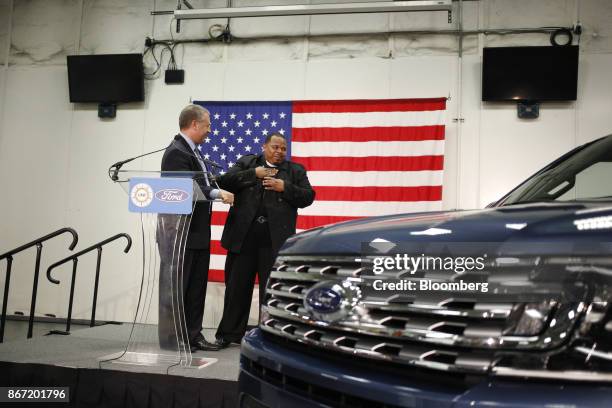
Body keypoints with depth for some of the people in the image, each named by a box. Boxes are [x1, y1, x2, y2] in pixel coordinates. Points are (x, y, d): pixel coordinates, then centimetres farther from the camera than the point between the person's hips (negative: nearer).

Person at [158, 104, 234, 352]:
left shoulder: (193, 152, 17)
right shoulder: (176, 152, -14)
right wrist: (218, 193, -17)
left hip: (197, 231, 10)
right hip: (179, 230, -10)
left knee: (196, 286, 13)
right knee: (175, 285, 0)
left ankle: (193, 335, 22)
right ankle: (171, 339, 10)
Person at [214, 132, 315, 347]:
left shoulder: (295, 170, 11)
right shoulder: (247, 162, 12)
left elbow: (308, 197, 3)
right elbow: (225, 181, -1)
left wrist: (284, 187, -10)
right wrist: (254, 174, -9)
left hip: (275, 240, 0)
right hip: (243, 237, 1)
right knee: (236, 287, 7)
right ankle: (229, 333, 19)